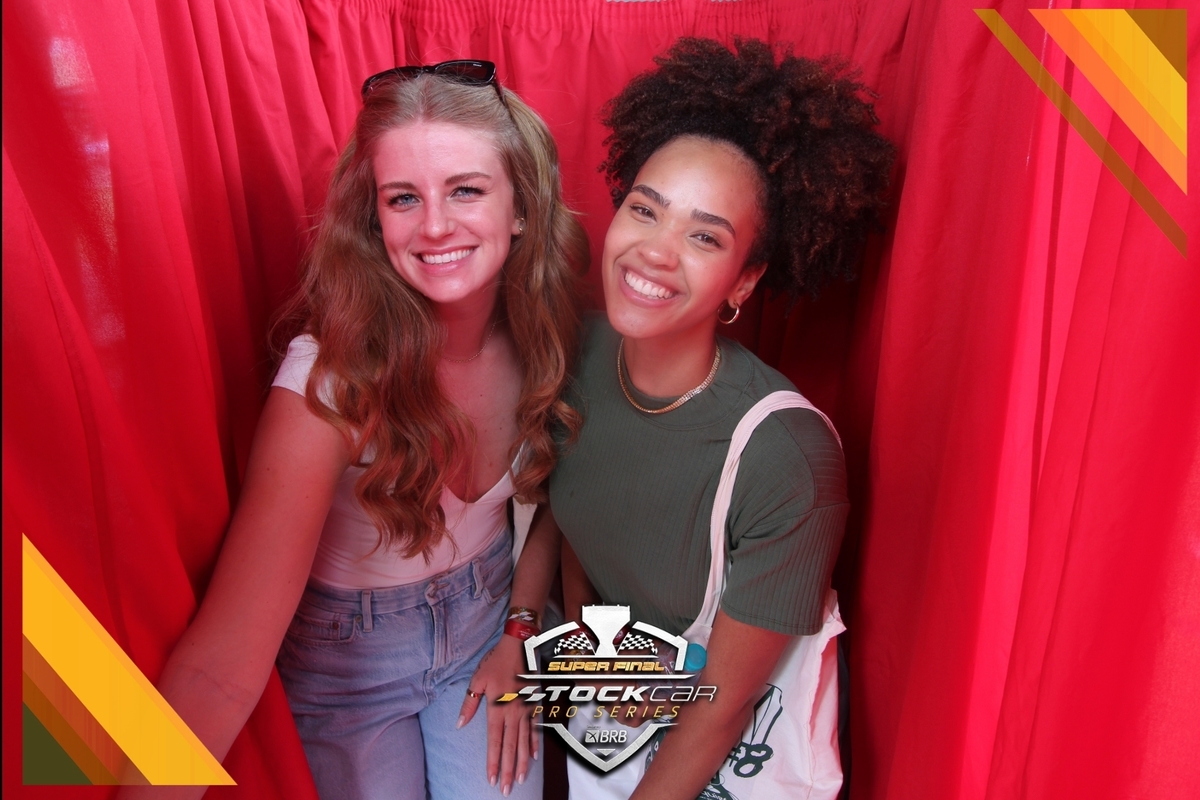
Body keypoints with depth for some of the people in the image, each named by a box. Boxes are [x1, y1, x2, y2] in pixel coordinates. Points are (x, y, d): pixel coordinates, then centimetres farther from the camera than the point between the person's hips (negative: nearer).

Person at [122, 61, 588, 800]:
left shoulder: (546, 333, -17)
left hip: (488, 619, 3)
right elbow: (224, 662, -35)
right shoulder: (330, 379, -30)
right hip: (350, 660, -3)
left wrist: (520, 636, -4)